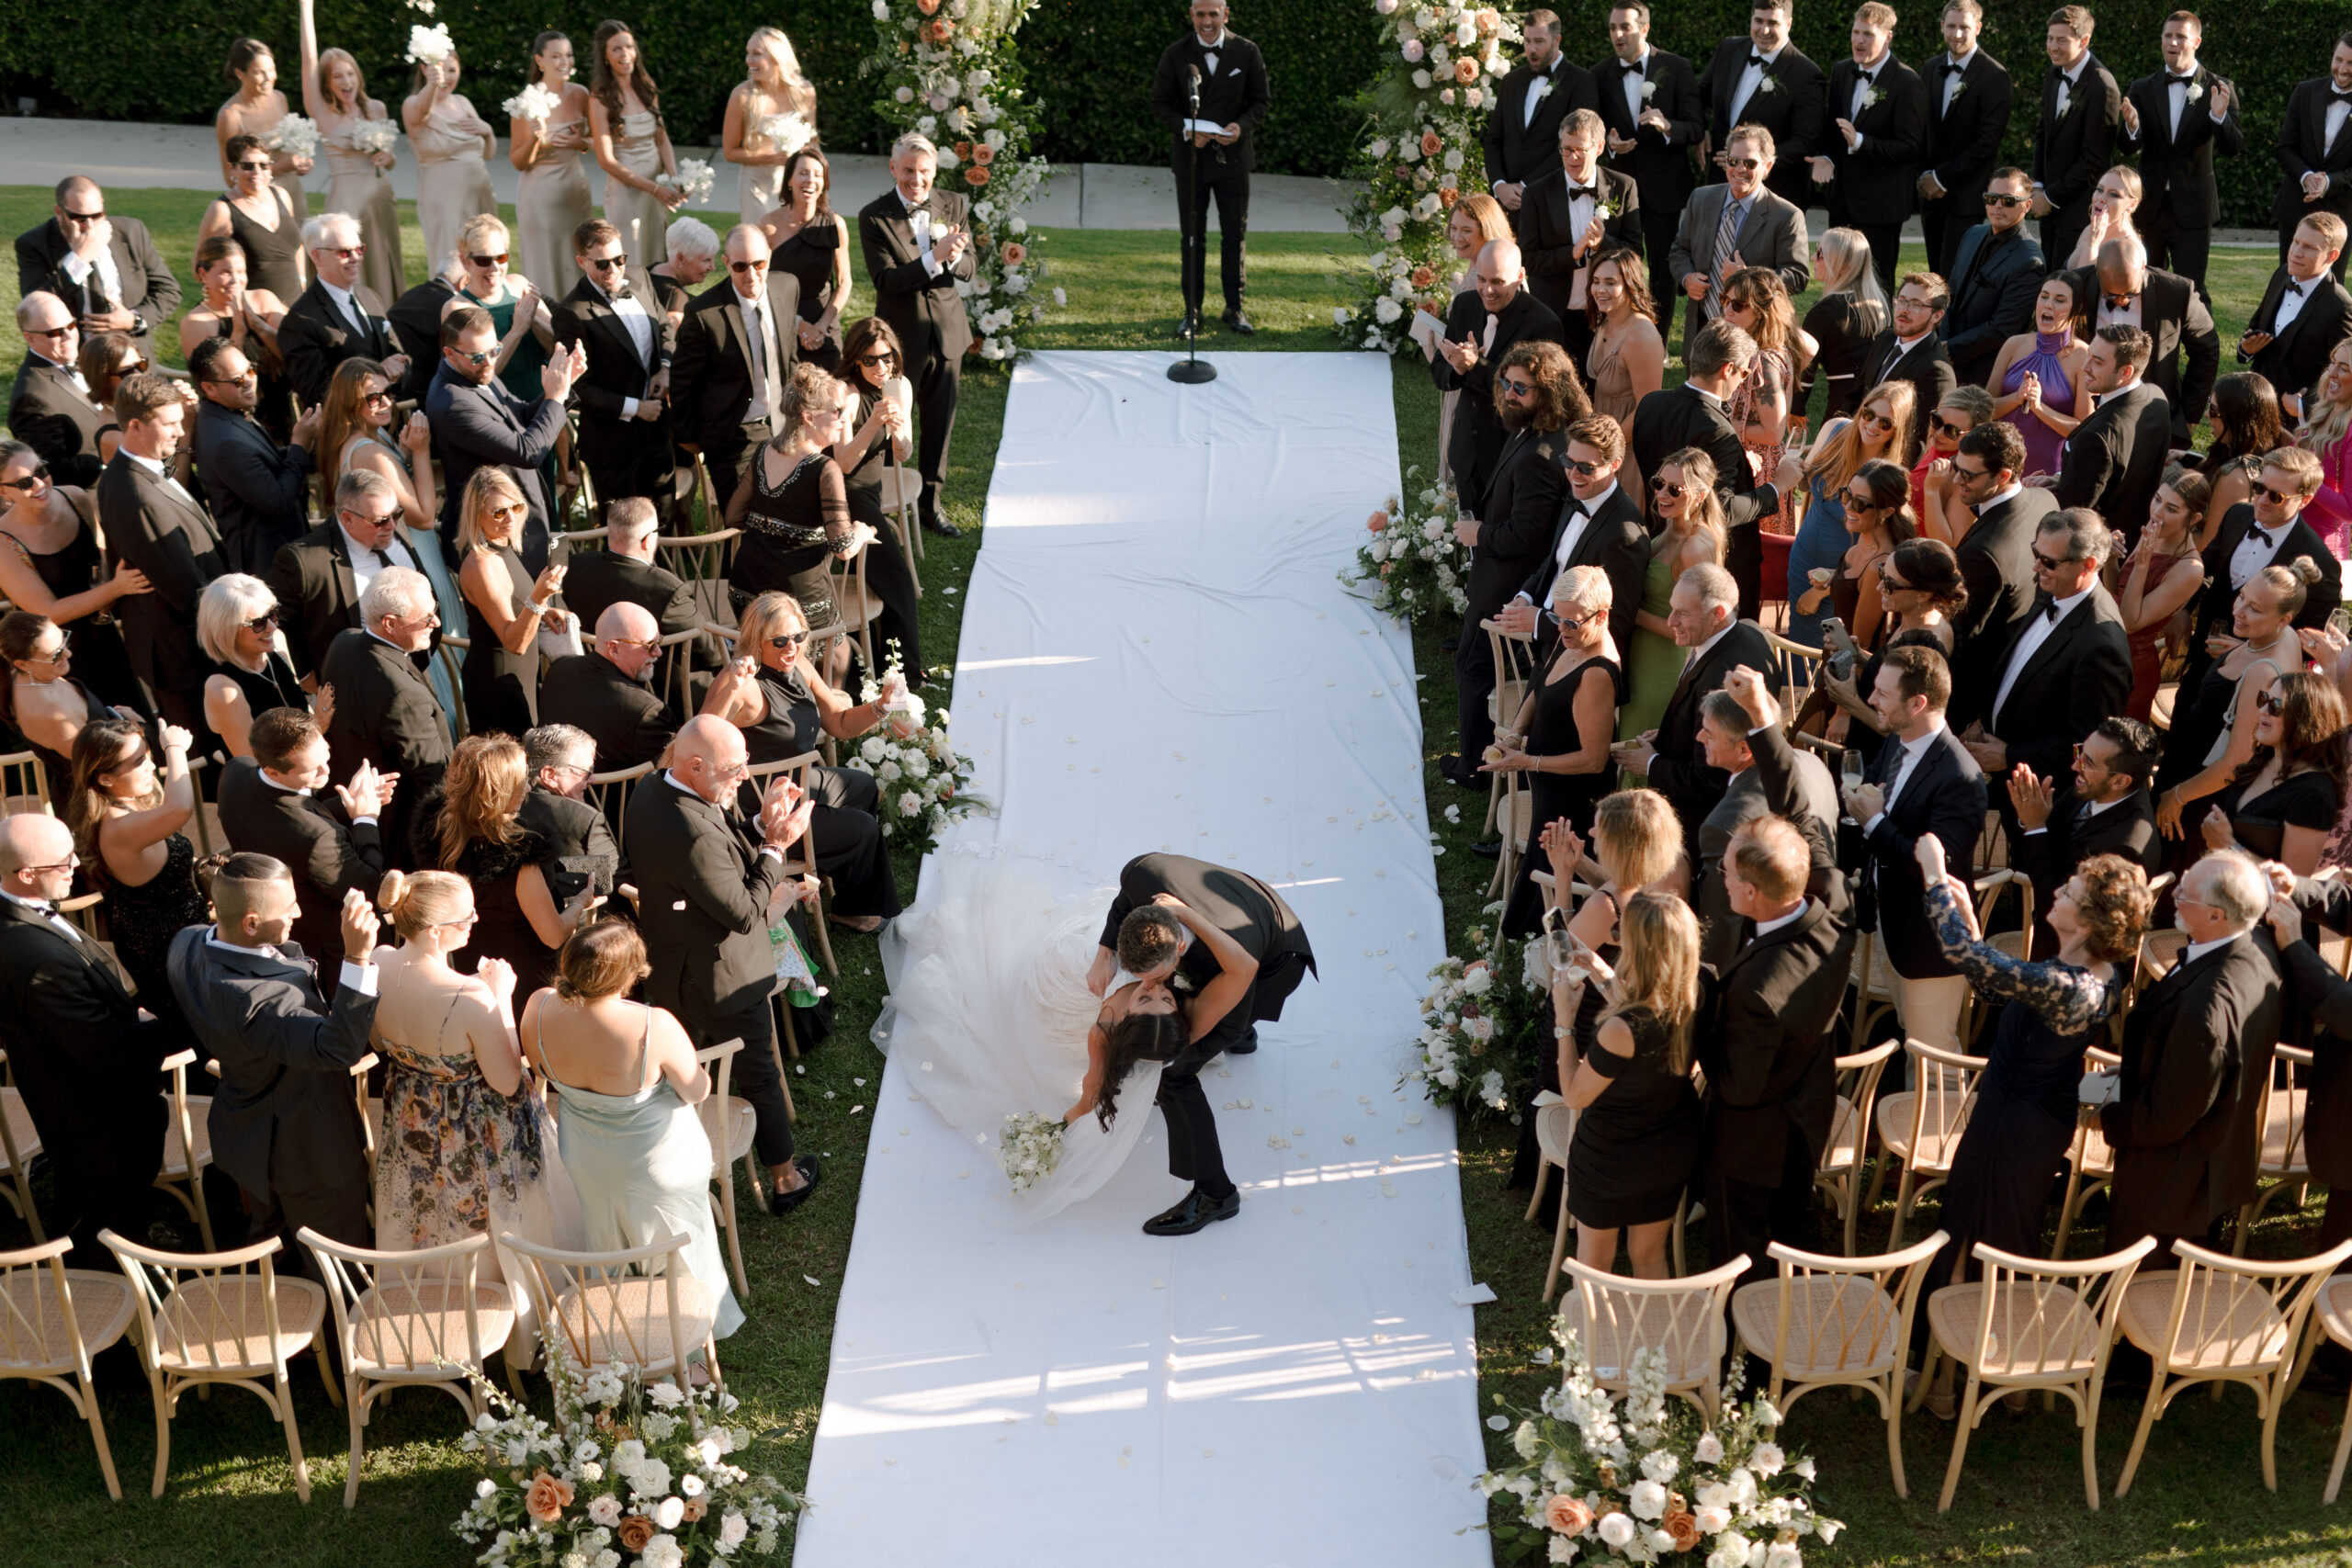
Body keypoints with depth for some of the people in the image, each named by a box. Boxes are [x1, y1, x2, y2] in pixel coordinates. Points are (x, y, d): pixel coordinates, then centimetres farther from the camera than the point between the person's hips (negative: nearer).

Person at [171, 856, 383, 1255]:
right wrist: (357, 958, -61)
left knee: (271, 1238, 34)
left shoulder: (189, 943, -14)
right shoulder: (253, 1001, -43)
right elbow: (339, 1048, -54)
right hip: (303, 1156, -9)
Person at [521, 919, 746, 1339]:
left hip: (584, 1159, 4)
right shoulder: (655, 1027, -41)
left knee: (604, 1245, 32)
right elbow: (696, 1091, -22)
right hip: (659, 1162, -4)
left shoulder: (540, 1009, -28)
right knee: (677, 1254, 26)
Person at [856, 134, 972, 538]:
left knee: (940, 423, 12)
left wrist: (954, 258, -25)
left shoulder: (954, 206, 0)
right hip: (900, 335, -4)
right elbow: (885, 280, -20)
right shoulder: (873, 217, -11)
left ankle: (930, 505, 25)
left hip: (946, 330, 4)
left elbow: (969, 268, -1)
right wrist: (934, 258, -31)